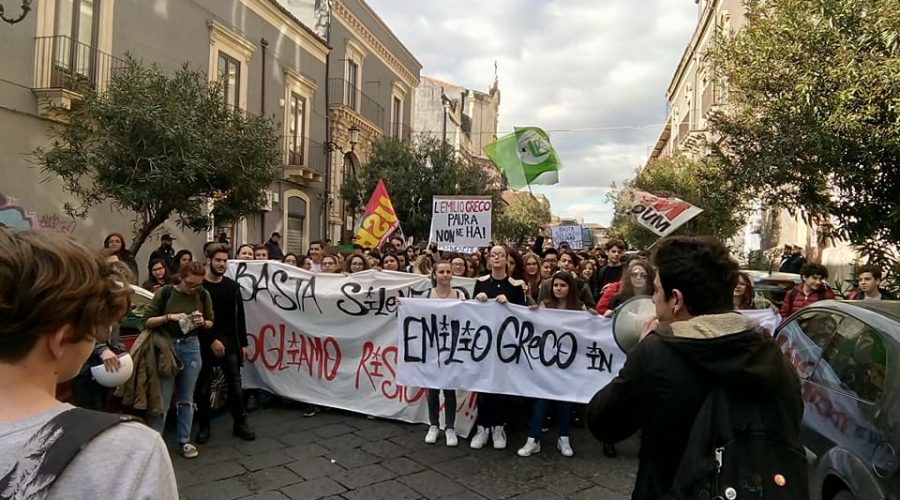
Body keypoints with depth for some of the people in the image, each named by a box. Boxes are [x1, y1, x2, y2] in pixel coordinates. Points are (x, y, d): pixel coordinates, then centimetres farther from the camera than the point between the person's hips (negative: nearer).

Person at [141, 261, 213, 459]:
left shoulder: (203, 295, -1)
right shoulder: (165, 292, -8)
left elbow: (211, 323, 9)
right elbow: (147, 321, -7)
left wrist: (203, 322, -13)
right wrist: (169, 317, -22)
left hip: (191, 347, 3)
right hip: (166, 346, -2)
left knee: (186, 399, 11)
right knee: (162, 399, 0)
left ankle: (184, 442, 22)